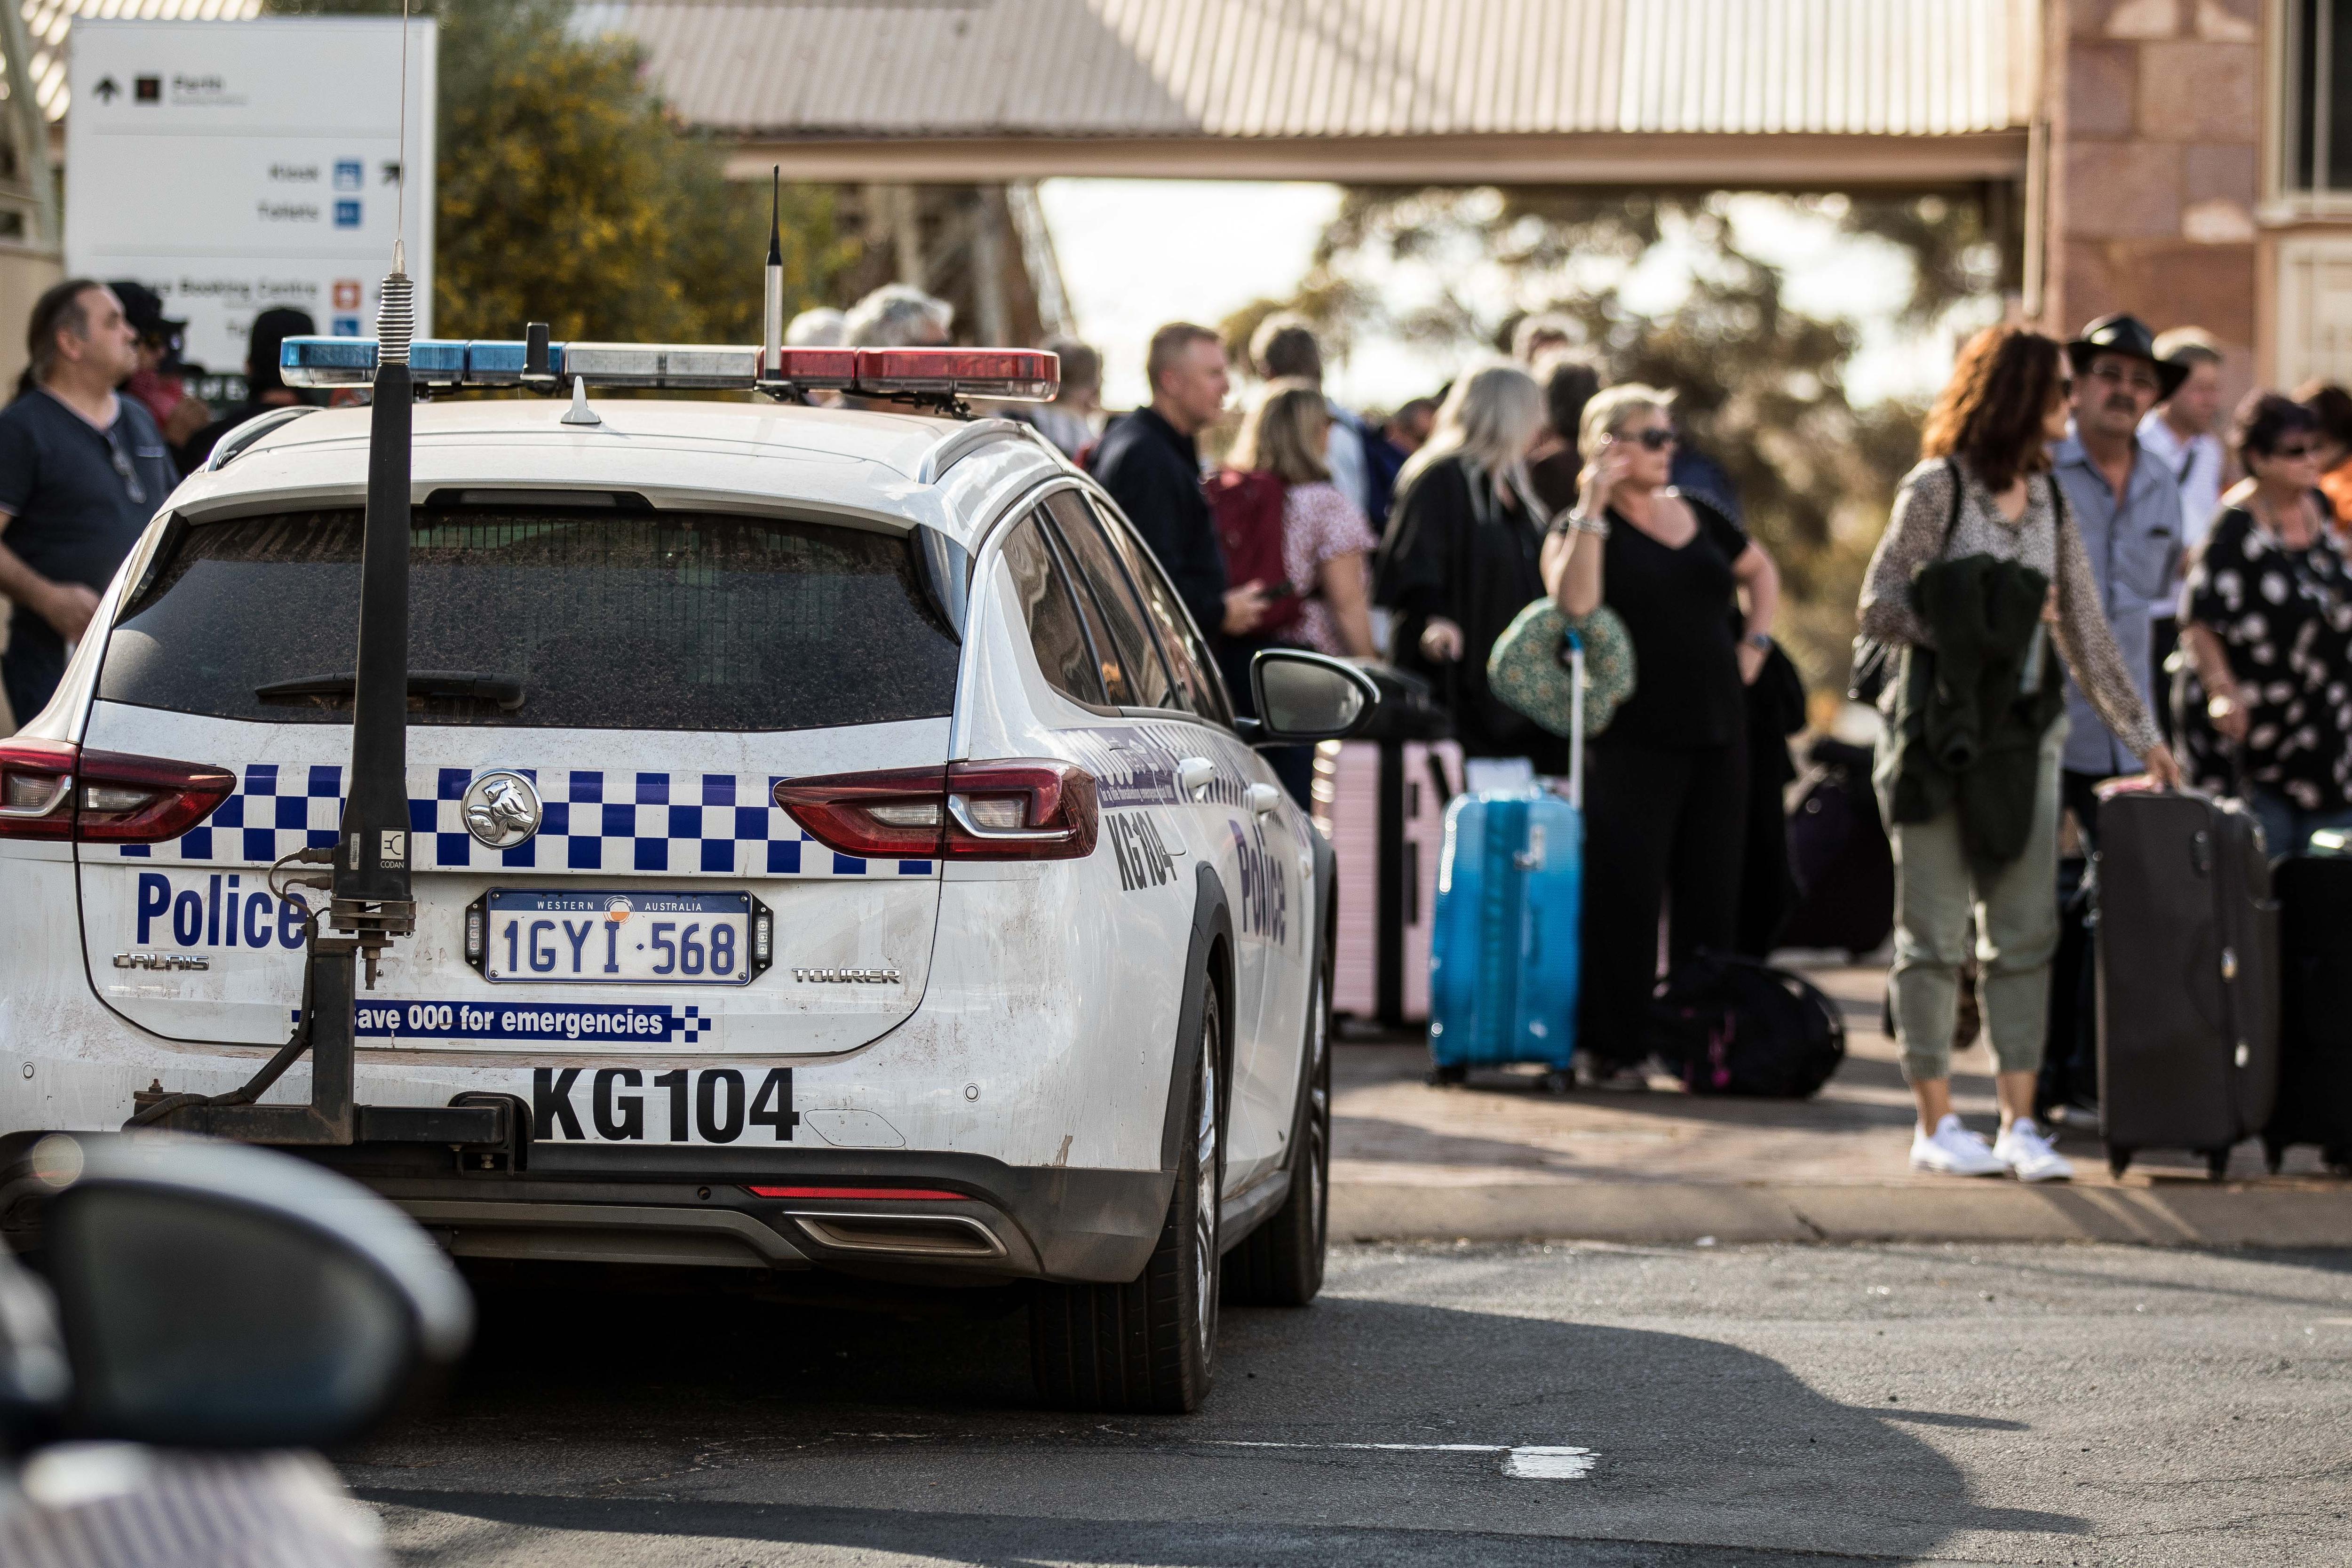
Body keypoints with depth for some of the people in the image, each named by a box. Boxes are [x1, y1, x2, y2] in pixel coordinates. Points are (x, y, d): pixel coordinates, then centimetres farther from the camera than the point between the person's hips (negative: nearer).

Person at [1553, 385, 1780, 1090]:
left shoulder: (1697, 516, 13)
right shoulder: (1588, 526, -3)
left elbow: (1762, 572, 30)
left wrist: (1754, 646, 16)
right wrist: (1592, 509, -20)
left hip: (1716, 732, 5)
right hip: (1634, 735, -5)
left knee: (1709, 896, 6)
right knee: (1624, 895, -6)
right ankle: (1609, 1048, -1)